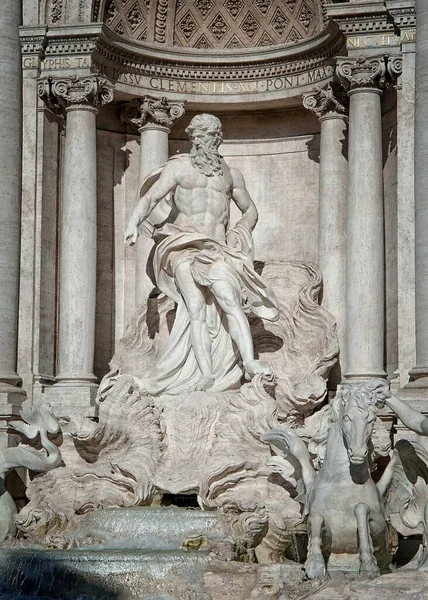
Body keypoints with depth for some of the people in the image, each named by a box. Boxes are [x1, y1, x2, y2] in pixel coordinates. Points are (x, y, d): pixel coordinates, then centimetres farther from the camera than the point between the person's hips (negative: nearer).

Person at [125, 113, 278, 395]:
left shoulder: (231, 174, 22)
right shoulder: (178, 166, 13)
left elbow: (250, 211, 33)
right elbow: (150, 198, 3)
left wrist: (240, 234, 14)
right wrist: (134, 223, -16)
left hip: (217, 249, 2)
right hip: (184, 245, -2)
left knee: (230, 300, -23)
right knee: (196, 307, -19)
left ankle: (250, 362, -35)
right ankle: (206, 374, -25)